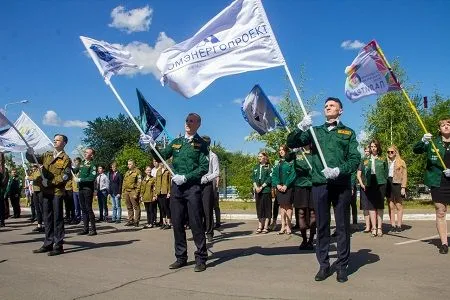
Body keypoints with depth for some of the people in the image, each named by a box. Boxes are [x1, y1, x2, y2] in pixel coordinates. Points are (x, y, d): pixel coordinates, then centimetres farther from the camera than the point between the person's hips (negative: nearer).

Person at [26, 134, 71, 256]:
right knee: (47, 218, 11)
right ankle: (48, 244, 19)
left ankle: (58, 246, 3)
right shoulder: (47, 155, 14)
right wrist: (30, 153, -14)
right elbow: (33, 159, 8)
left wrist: (51, 182, -18)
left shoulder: (65, 159, -4)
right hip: (46, 191, 6)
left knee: (57, 218, -2)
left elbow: (66, 176, -12)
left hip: (57, 192, -6)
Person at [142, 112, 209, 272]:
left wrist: (185, 177, -14)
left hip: (193, 187, -5)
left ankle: (201, 259, 5)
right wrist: (153, 145, -3)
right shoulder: (176, 142, 15)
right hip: (176, 187, 5)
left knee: (196, 223, -4)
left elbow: (204, 168, -7)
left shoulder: (201, 144, 1)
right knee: (177, 223, 8)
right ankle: (181, 257, 20)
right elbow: (161, 157, 13)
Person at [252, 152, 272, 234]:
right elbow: (253, 178, 10)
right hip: (257, 190, 5)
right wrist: (256, 187, -6)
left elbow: (270, 178, -8)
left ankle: (266, 226, 2)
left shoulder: (269, 167, 0)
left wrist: (261, 187, -14)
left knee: (267, 208, -2)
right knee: (259, 208, 7)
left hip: (266, 190, -5)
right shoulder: (256, 167, 17)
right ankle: (260, 226, 12)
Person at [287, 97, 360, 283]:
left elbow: (355, 159, 1)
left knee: (342, 226, 3)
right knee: (322, 226, 6)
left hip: (342, 184, -1)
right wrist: (301, 128, -12)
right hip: (319, 184, 2)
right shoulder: (315, 131, 16)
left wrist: (339, 170, -16)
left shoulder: (348, 132, 11)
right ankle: (324, 265, 16)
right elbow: (291, 143, 6)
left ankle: (342, 266, 13)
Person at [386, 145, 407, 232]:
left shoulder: (401, 162, 3)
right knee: (391, 206, 4)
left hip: (397, 184, -4)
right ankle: (393, 225, 8)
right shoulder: (386, 162, 13)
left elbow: (404, 176, -1)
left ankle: (399, 226, 4)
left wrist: (403, 187, -9)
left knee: (398, 206, 1)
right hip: (388, 184, 4)